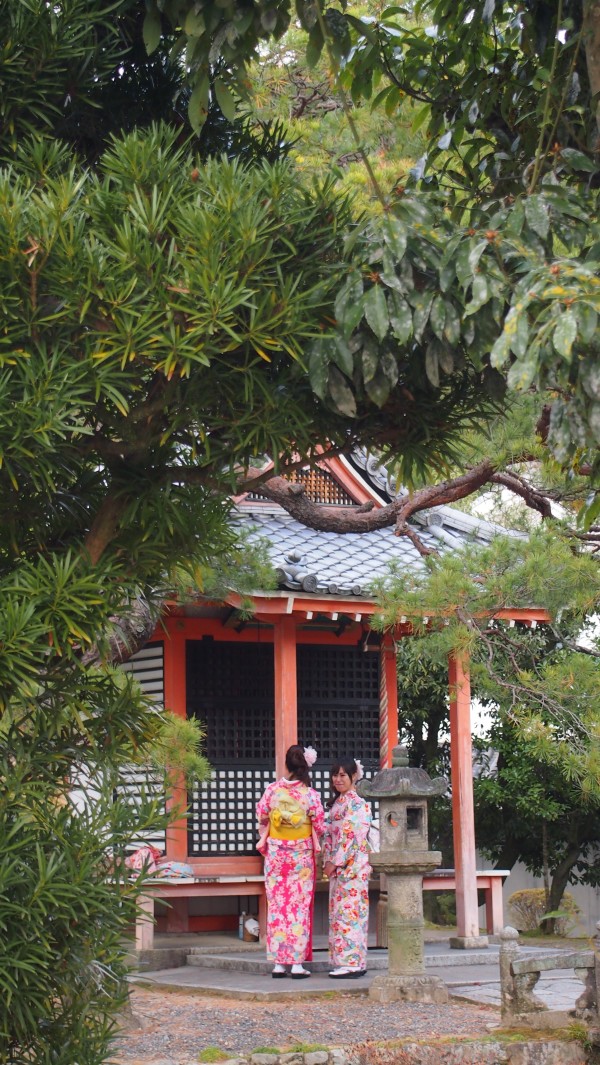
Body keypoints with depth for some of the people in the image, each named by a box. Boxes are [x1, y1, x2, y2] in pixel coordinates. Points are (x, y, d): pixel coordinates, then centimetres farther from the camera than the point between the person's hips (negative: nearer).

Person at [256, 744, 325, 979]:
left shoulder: (272, 790, -5)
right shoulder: (310, 794, -10)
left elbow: (261, 819, 6)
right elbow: (320, 826, -4)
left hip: (275, 854, 1)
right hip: (301, 855, -1)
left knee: (276, 905, 6)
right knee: (299, 906, 3)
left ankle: (278, 963, 7)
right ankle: (297, 964, 1)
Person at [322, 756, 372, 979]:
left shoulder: (357, 804, -10)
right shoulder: (337, 802, 17)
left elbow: (351, 836, -16)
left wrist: (335, 862, -15)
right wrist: (327, 861, 7)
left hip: (352, 865, -9)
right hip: (337, 866, 9)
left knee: (348, 911, -10)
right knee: (338, 912, 8)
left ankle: (352, 962, -9)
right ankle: (344, 962, 11)